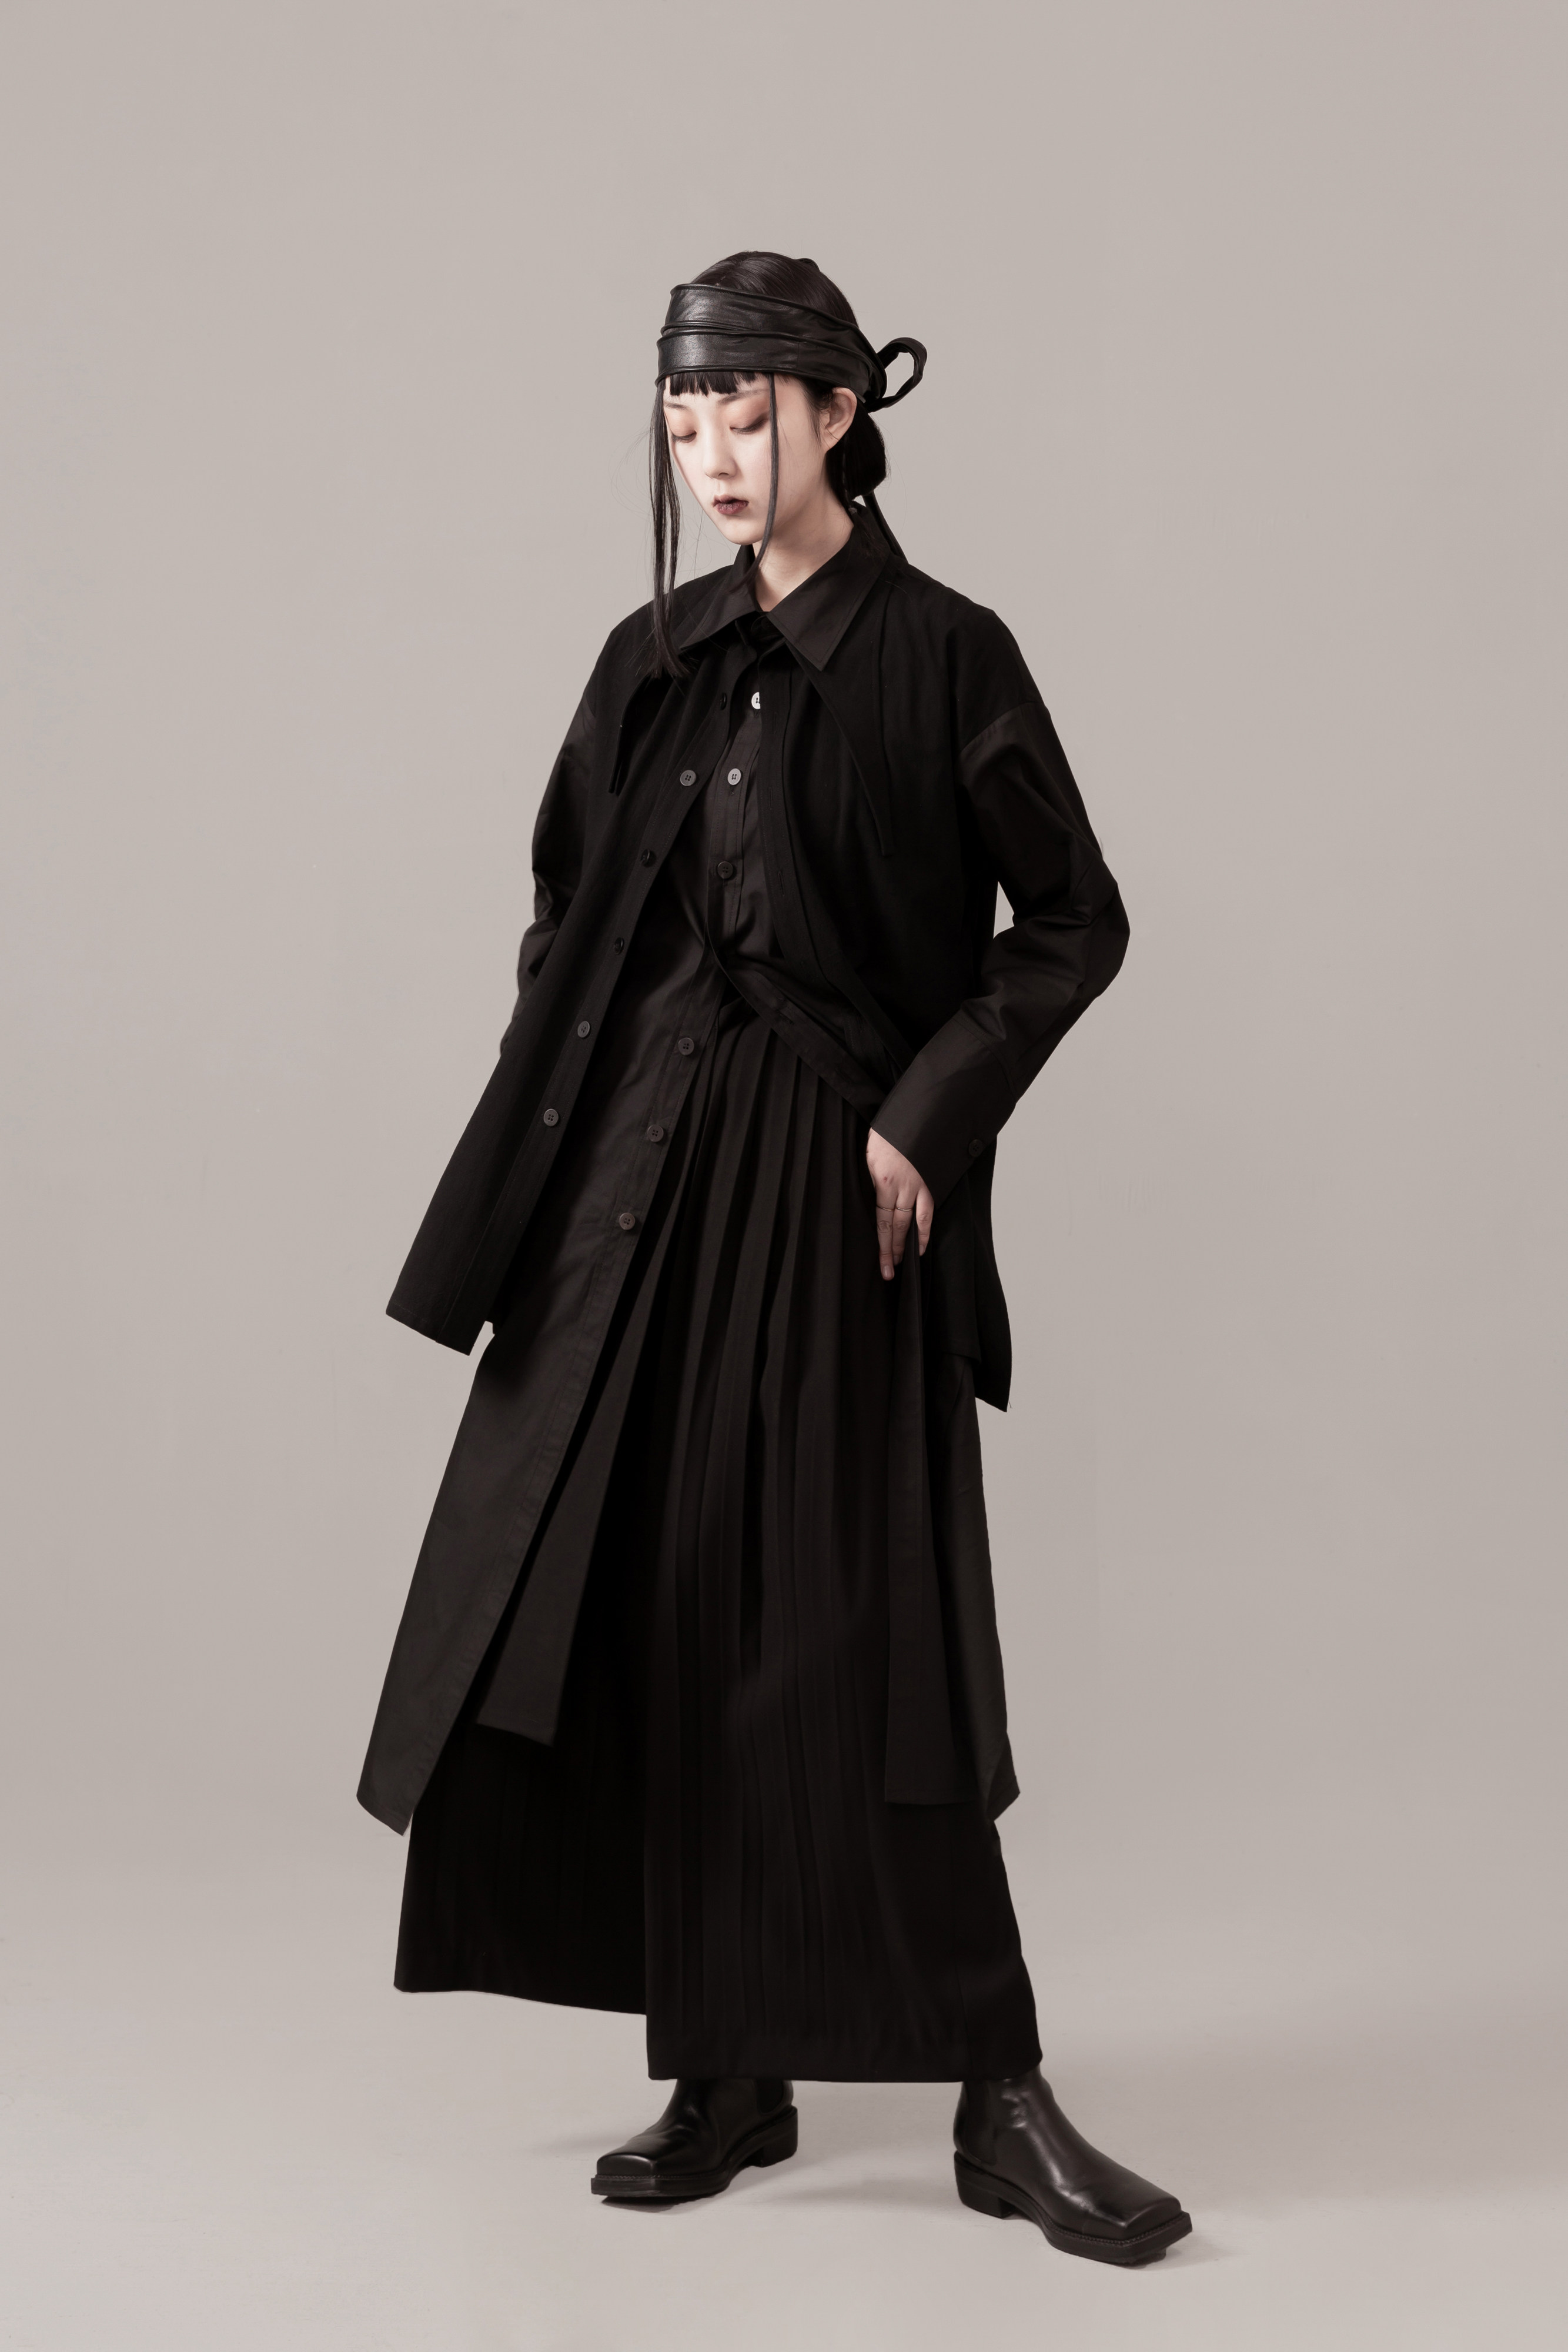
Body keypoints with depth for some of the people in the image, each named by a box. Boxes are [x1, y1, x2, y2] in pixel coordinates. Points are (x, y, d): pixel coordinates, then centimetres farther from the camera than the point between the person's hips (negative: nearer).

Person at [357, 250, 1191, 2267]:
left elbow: (1074, 925, -2)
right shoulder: (653, 657, 11)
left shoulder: (943, 657, -3)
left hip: (828, 1187, -5)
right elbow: (564, 910, 16)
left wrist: (929, 1117, -11)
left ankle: (999, 2100, 4)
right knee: (656, 1620, 3)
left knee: (860, 1637, -7)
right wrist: (555, 1124, 5)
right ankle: (725, 2078, 15)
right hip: (643, 1177, 5)